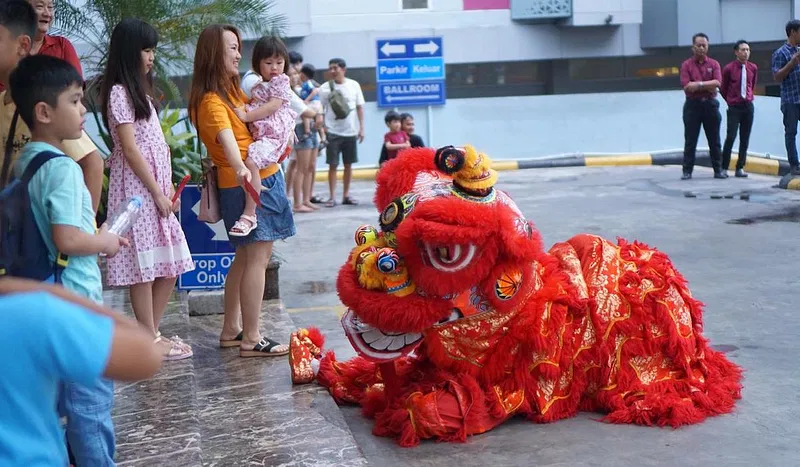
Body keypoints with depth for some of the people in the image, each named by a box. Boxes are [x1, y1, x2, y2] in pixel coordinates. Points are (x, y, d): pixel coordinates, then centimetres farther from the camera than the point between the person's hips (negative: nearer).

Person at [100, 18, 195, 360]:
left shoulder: (140, 90, 18)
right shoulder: (118, 92, -10)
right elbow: (129, 149, -15)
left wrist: (169, 188, 13)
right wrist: (157, 192, -14)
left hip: (156, 185, 9)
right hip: (137, 187, -9)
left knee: (169, 264, 9)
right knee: (143, 265, -4)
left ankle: (152, 333, 18)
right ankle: (150, 340, 2)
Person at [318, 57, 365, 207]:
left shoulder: (354, 85, 2)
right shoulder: (325, 88, -2)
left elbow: (360, 107, 7)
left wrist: (361, 128, 2)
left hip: (350, 131, 2)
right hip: (332, 132, -2)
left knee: (348, 164, 7)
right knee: (333, 165, -2)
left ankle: (346, 195, 17)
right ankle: (332, 196, 3)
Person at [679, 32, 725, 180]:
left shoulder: (714, 64, 6)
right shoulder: (686, 65, 1)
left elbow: (717, 83, -9)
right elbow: (687, 86, -11)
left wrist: (698, 84, -13)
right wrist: (707, 85, -8)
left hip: (710, 104, 1)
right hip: (692, 105, -1)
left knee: (714, 140, 6)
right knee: (690, 141, 2)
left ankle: (718, 170, 13)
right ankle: (687, 171, 6)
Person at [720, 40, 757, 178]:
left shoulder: (753, 68, 4)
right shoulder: (729, 68, -6)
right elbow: (723, 88, 7)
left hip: (748, 106, 4)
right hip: (734, 107, -4)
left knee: (745, 138, 4)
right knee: (731, 137, -12)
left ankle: (740, 168, 9)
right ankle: (724, 167, -3)